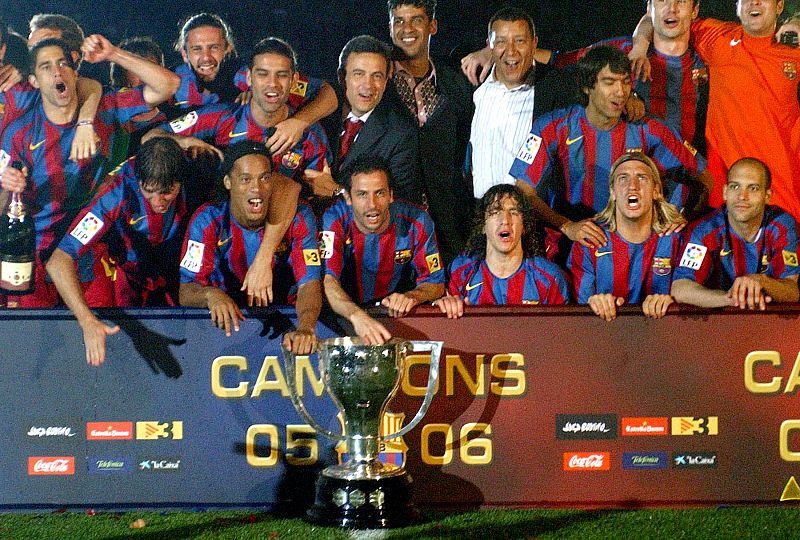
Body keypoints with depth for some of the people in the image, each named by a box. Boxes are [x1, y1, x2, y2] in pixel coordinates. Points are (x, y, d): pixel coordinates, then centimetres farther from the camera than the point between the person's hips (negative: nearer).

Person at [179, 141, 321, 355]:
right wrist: (211, 294, -37)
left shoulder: (298, 218, -9)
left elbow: (309, 284, -18)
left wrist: (305, 328, -40)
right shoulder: (207, 222, -9)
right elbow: (185, 292, -12)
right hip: (227, 321, 0)